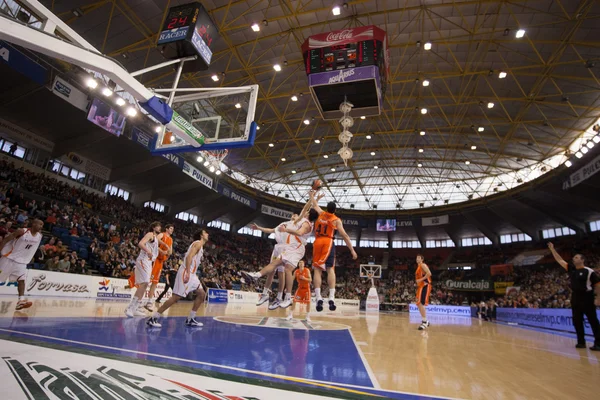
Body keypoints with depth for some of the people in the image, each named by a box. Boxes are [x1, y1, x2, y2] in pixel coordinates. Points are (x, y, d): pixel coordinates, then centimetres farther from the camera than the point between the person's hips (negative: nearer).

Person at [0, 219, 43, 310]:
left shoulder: (39, 236, 0)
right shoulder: (22, 232, -17)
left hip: (21, 261, 4)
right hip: (9, 258, -4)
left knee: (21, 279, -11)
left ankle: (21, 301, -19)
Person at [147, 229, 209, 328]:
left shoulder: (200, 246, 21)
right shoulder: (198, 243, -8)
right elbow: (189, 257, -22)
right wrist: (188, 273, -30)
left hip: (191, 273, 10)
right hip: (186, 273, -10)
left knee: (202, 294, 9)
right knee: (176, 297, -12)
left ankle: (190, 319, 13)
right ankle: (153, 318, -6)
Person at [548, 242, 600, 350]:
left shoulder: (589, 271, -8)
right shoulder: (571, 269, 8)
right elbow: (559, 260, 11)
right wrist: (552, 249, 8)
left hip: (587, 299, -6)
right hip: (575, 299, 6)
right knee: (577, 322, 9)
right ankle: (581, 342, 18)